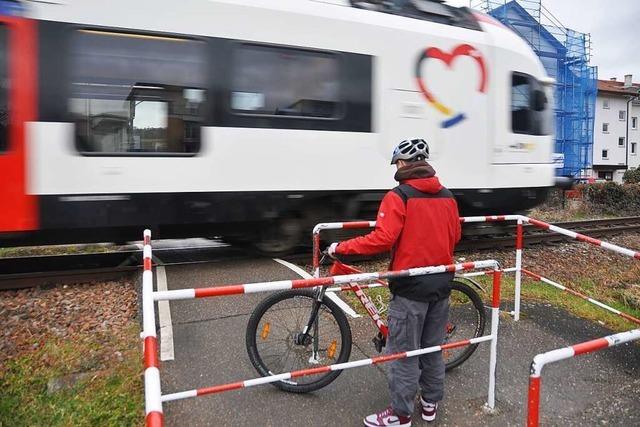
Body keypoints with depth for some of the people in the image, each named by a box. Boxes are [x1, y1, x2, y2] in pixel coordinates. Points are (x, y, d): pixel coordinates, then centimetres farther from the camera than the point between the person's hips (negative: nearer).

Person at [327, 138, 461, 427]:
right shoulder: (447, 196, 6)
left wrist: (341, 248, -14)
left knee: (404, 352, 6)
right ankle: (431, 403, 34)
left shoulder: (399, 197, -14)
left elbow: (382, 239, -23)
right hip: (442, 284, 7)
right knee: (433, 347, 20)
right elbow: (454, 237, 13)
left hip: (411, 286, -7)